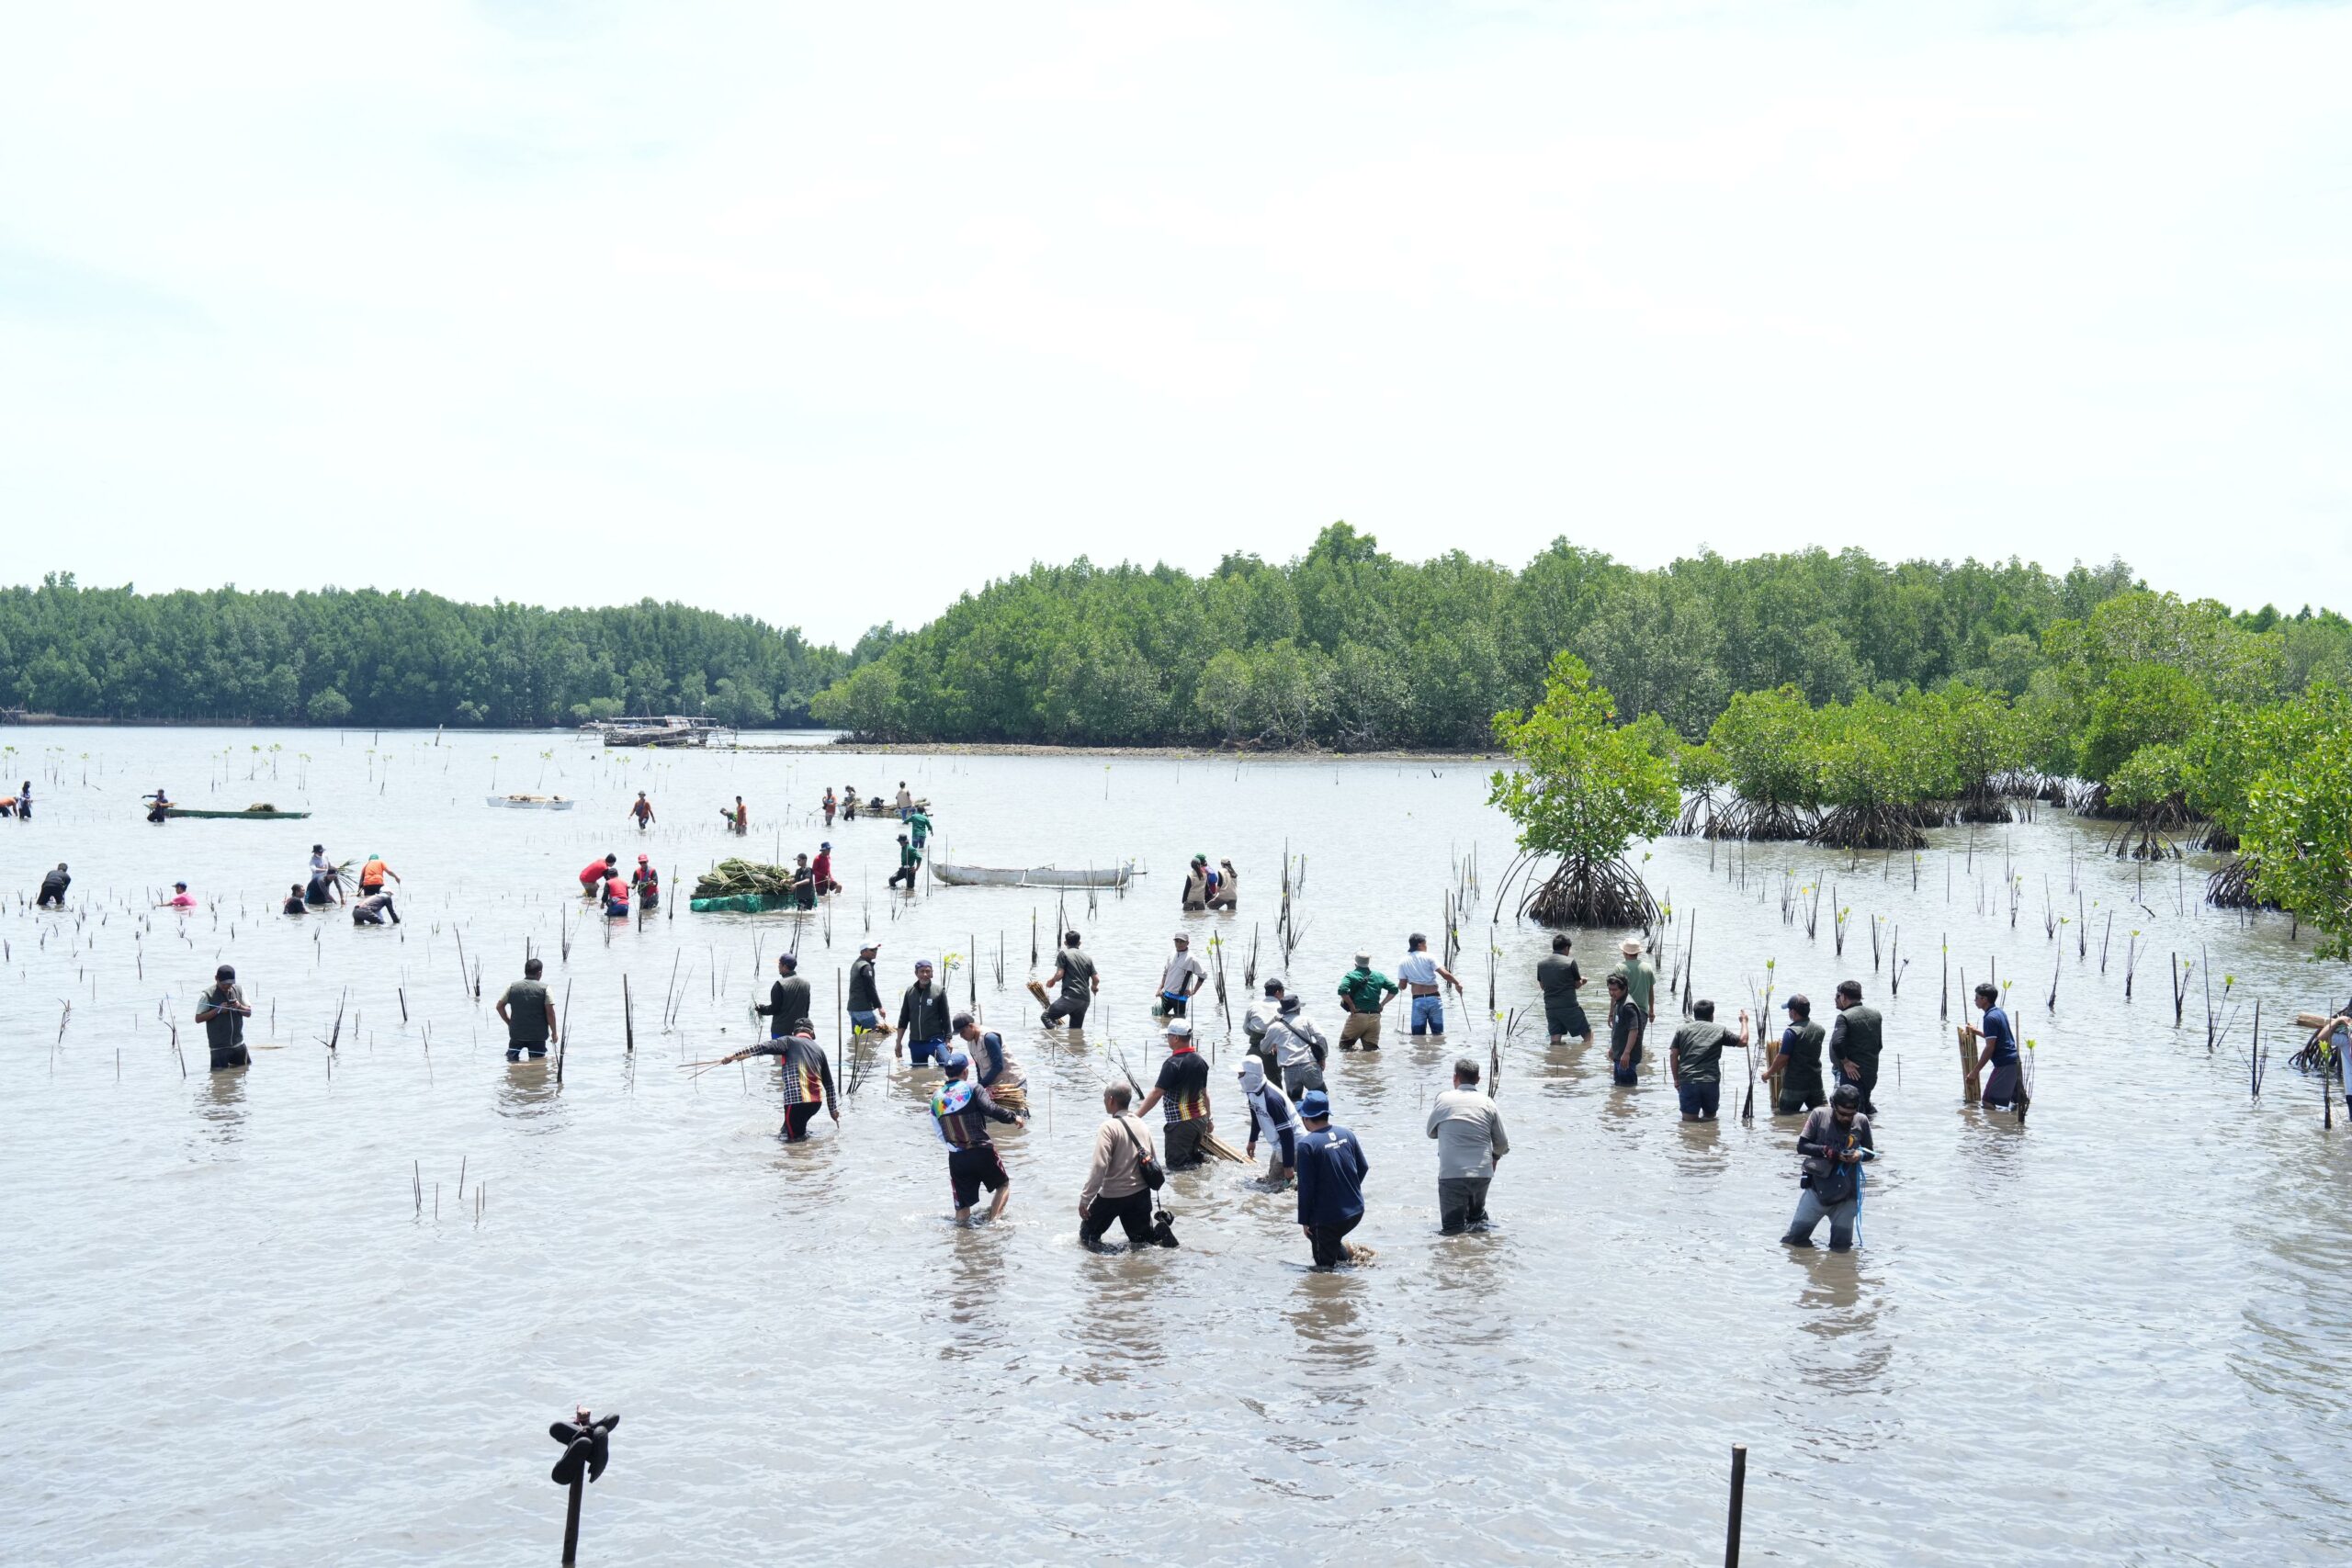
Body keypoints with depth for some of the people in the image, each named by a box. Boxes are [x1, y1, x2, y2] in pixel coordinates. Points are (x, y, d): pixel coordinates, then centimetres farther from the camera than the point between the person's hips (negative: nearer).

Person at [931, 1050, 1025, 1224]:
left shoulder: (936, 1098, 8)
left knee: (962, 1207, 9)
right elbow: (991, 1110, -19)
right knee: (1004, 1184, 18)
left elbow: (940, 1134, 10)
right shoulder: (972, 1089, -6)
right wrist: (1013, 1117, -6)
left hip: (956, 1158, 3)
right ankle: (993, 1219, 2)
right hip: (982, 1151, -3)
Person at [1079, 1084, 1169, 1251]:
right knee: (1141, 1238, 20)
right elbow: (1152, 1159, 14)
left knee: (1087, 1235, 9)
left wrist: (1085, 1199, -17)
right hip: (1141, 1193, 6)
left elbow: (1100, 1167, -21)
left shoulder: (1109, 1127, -16)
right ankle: (1163, 1237, -5)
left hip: (1113, 1195, -6)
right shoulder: (1142, 1125, 6)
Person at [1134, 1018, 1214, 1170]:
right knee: (1191, 1156, 25)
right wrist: (1208, 1119, 23)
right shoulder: (1200, 1060, 4)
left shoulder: (1173, 1064, -18)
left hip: (1181, 1123, -8)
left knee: (1176, 1165, 0)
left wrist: (1135, 1116, -18)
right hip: (1200, 1119, 8)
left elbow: (1156, 1094, -20)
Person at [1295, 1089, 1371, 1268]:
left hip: (1328, 1217, -6)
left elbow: (1306, 1187, -16)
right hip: (1356, 1211, 6)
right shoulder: (1346, 1134, 0)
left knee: (1325, 1264, 11)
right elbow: (1364, 1167, 10)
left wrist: (1304, 1220, -6)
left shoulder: (1307, 1144, -18)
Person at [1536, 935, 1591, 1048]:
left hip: (1550, 1007, 5)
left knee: (1555, 1040, 7)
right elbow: (1578, 985, 1)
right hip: (1569, 1006, -5)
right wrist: (1582, 980, 22)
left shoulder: (1541, 962, 6)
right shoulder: (1570, 962, -8)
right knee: (1588, 1035, 6)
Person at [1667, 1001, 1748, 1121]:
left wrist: (1676, 1079, 14)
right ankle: (1706, 1120, -13)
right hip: (1711, 1081, 0)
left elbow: (1673, 1055, 7)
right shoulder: (1720, 1030, 8)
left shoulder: (1682, 1030, 11)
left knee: (1688, 1118, 3)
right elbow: (1743, 1041, 14)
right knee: (1710, 1116, 16)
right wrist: (1744, 1021, 28)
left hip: (1688, 1081, 0)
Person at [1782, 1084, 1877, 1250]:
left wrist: (1861, 1154, -13)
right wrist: (1828, 1152, -19)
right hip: (1817, 1188, -1)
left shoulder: (1861, 1121, -2)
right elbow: (1801, 1146, -5)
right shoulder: (1820, 1115, -6)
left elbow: (1870, 1152, 10)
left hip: (1847, 1193, 1)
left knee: (1842, 1246, 5)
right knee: (1795, 1239, 2)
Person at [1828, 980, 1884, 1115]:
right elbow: (1879, 1045, 16)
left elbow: (1837, 1043, -29)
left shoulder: (1844, 1017, -15)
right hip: (1872, 1072, 7)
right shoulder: (1875, 1015, 9)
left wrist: (1845, 1061, -17)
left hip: (1851, 1073, -7)